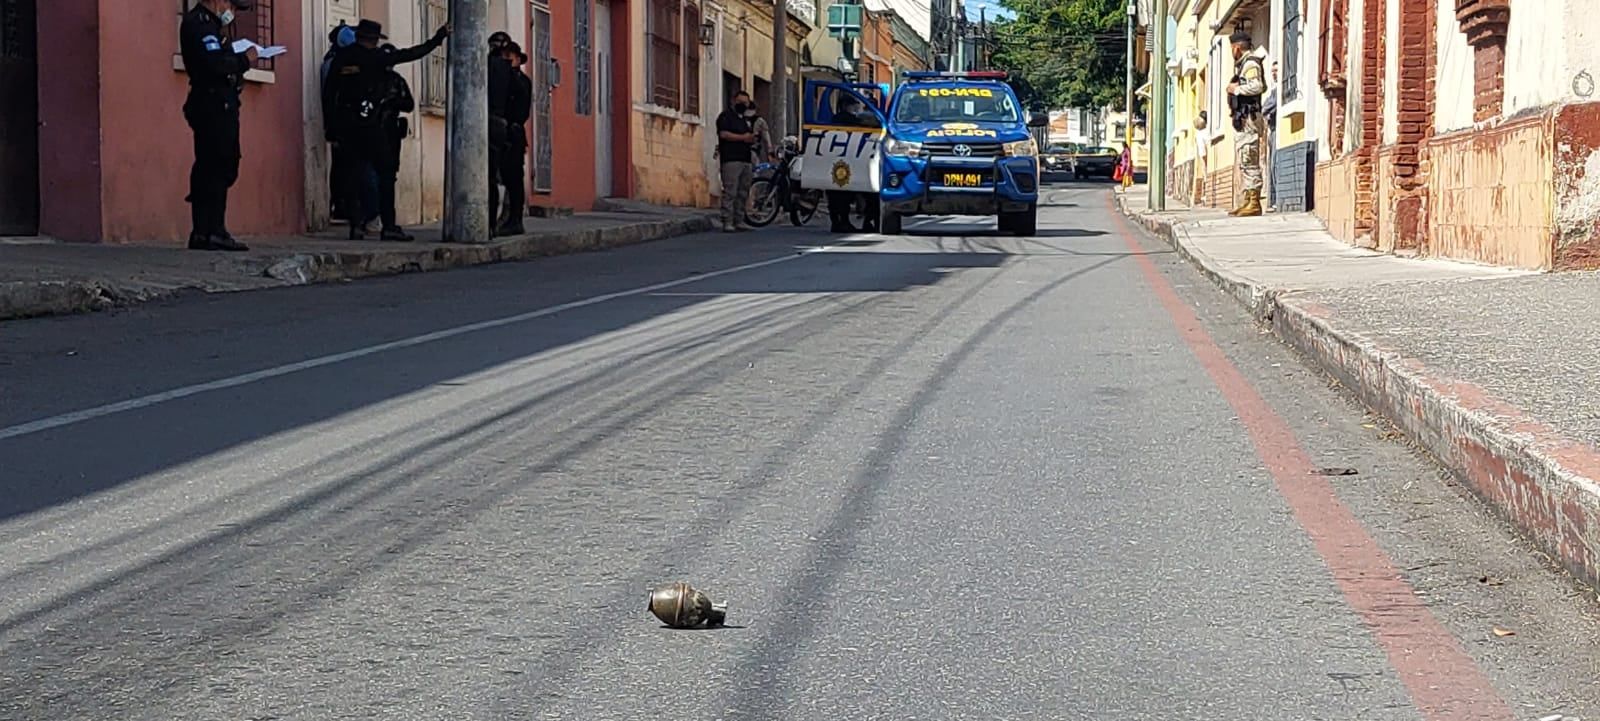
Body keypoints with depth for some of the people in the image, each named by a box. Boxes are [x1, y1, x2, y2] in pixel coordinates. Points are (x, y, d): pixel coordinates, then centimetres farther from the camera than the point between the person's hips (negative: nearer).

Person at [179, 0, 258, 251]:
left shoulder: (210, 23, 21)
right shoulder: (197, 23, -12)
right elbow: (214, 65, -23)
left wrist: (241, 59, 1)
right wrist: (245, 59, -12)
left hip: (222, 106, 11)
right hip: (212, 106, -11)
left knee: (224, 169, 13)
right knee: (212, 169, -10)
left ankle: (214, 230, 18)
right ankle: (204, 234, -9)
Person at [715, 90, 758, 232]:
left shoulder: (744, 120, 25)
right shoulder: (726, 116, 0)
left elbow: (749, 138, 30)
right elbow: (723, 134, -14)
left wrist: (752, 139, 6)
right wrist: (743, 137, -15)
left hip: (745, 160, 9)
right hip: (731, 160, -9)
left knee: (743, 193, 8)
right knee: (730, 192, -12)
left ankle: (739, 221, 13)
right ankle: (727, 222, -14)